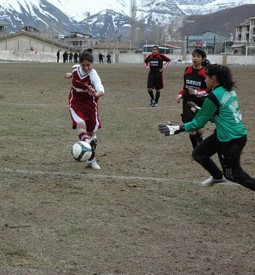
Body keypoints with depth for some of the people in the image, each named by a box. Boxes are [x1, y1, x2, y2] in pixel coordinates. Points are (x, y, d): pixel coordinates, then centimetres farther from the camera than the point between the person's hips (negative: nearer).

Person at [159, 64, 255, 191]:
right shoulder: (229, 91, 5)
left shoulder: (213, 97, -20)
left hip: (231, 140, -9)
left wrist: (177, 129, -10)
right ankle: (218, 176, 37)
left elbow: (199, 122, -14)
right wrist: (201, 111, 19)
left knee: (232, 174, 6)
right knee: (198, 153, 17)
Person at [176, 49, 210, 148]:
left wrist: (196, 92, -19)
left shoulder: (205, 72, -11)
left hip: (200, 104, -3)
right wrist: (180, 95, 4)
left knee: (198, 128, -1)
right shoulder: (188, 70, 4)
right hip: (188, 102, 4)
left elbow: (209, 90, -9)